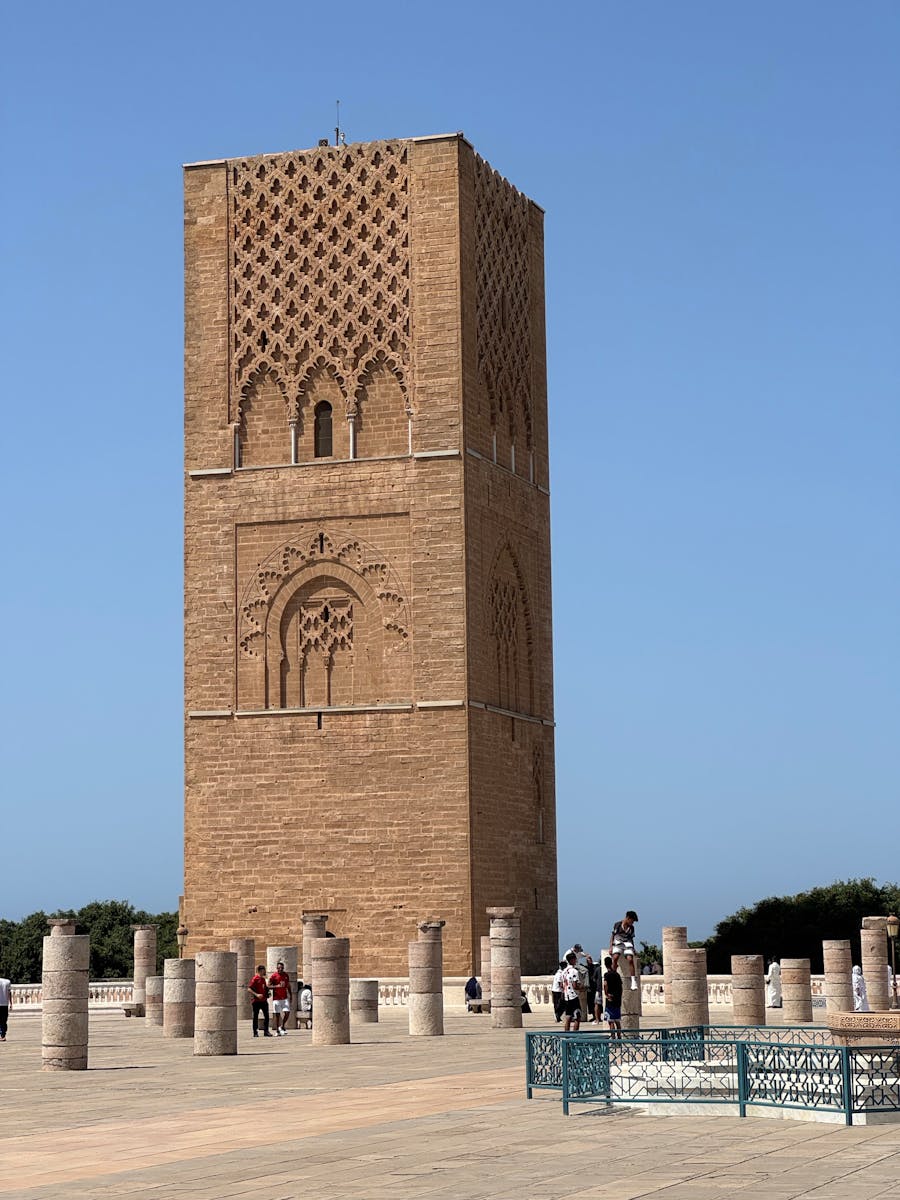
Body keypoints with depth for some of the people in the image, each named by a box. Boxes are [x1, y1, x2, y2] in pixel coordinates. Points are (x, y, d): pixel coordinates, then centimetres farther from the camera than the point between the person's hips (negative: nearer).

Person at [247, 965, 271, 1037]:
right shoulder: (255, 979, -9)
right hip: (257, 1001, -7)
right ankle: (255, 1032, 6)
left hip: (264, 1000, 7)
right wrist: (256, 994, -24)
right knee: (256, 1017, 1)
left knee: (266, 1016, 3)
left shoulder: (263, 979, 15)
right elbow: (249, 989, -14)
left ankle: (266, 1031, 8)